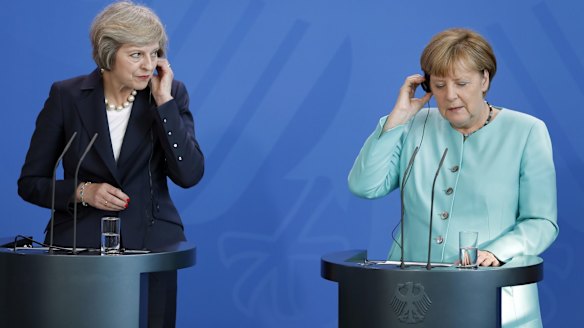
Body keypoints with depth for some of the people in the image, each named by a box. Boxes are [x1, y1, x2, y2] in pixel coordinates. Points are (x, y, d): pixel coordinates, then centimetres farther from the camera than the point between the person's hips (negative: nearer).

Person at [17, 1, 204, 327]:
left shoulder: (171, 93, -1)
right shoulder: (66, 95, -3)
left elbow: (189, 175, -12)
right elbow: (30, 182, 2)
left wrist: (164, 102, -15)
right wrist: (82, 191, -15)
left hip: (151, 244, 1)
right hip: (79, 245, -1)